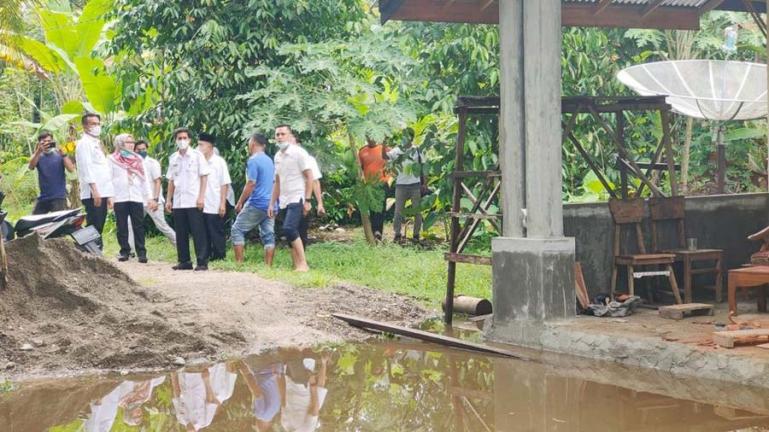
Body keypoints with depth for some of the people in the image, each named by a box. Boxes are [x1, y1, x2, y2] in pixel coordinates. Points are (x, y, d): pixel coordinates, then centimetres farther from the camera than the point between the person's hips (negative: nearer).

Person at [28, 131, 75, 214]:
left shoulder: (59, 155, 3)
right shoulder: (38, 156, 8)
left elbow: (71, 169, -10)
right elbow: (31, 166, -13)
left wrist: (62, 154, -21)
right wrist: (38, 151, -26)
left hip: (59, 197, -3)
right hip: (43, 198, 3)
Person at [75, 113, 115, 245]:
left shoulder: (98, 144, 24)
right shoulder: (84, 143, -3)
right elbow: (86, 168, -14)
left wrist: (109, 195, 19)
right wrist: (94, 190, -23)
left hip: (102, 194, 9)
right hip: (92, 194, -8)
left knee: (99, 229, 7)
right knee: (93, 229, -12)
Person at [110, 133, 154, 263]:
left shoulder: (138, 159, 14)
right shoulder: (112, 159, 6)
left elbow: (144, 180, 14)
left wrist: (150, 197, 8)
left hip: (137, 197, 2)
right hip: (119, 198, -2)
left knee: (139, 226, -2)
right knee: (122, 227, 2)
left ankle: (141, 252, -2)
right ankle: (124, 251, 8)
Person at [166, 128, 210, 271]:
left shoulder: (197, 156, -1)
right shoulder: (173, 158, 12)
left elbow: (204, 177, -4)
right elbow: (171, 180, 16)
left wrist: (201, 196, -12)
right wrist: (168, 199, 10)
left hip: (193, 202, -5)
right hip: (178, 203, 5)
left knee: (198, 232, -5)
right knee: (181, 233, 7)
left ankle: (202, 262, -4)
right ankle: (184, 261, 15)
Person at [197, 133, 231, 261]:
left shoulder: (219, 162, -3)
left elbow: (225, 184, -4)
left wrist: (223, 204, -10)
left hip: (215, 207, -5)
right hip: (201, 206, 5)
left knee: (217, 235, 0)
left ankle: (219, 258, 7)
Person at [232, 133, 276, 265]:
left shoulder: (253, 160, -10)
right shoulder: (269, 160, 15)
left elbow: (251, 184, -15)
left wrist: (240, 202, -8)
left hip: (256, 204, -8)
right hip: (270, 204, 8)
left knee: (237, 230, 1)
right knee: (268, 235, 5)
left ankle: (239, 263, -4)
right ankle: (268, 266, 1)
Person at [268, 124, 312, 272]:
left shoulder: (298, 153, -7)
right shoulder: (277, 156, 14)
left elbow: (309, 177, -9)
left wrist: (307, 200, -15)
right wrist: (272, 204, 16)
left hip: (297, 199, -7)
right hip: (284, 201, 7)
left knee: (289, 229, -22)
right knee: (292, 233, 5)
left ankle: (303, 264, -18)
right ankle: (297, 266, 7)